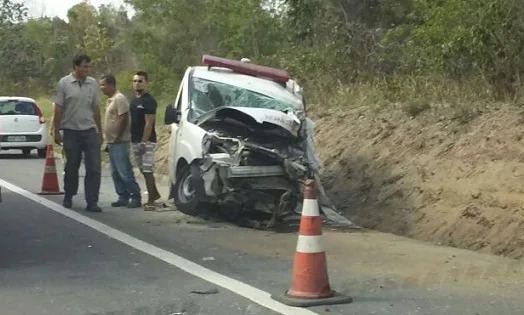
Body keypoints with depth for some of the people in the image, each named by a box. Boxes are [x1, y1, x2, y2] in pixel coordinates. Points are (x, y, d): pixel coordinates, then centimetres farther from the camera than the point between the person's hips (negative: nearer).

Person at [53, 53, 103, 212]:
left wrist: (100, 131, 12)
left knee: (94, 167, -5)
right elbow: (58, 109, -1)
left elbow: (96, 108, 11)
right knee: (71, 167, 9)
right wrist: (56, 131, -3)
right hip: (71, 131, -2)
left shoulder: (93, 83, 5)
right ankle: (68, 197, 27)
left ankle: (92, 202, -1)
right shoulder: (64, 83, -3)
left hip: (90, 130, 2)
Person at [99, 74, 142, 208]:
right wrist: (109, 140, 14)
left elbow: (124, 119, -18)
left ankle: (136, 197, -4)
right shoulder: (110, 99, 17)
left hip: (119, 142, -10)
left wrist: (117, 138, -17)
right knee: (116, 173, 10)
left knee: (124, 172, -9)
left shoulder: (119, 98, -12)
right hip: (111, 142, 10)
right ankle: (123, 197, 14)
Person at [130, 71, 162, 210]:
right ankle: (155, 193, 27)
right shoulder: (134, 100, 14)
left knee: (147, 171, -7)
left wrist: (144, 142, -21)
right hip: (135, 141, 9)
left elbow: (149, 123, -17)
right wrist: (133, 139, 13)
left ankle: (150, 201, -5)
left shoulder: (149, 100, -12)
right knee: (143, 170, 14)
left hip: (146, 141, -9)